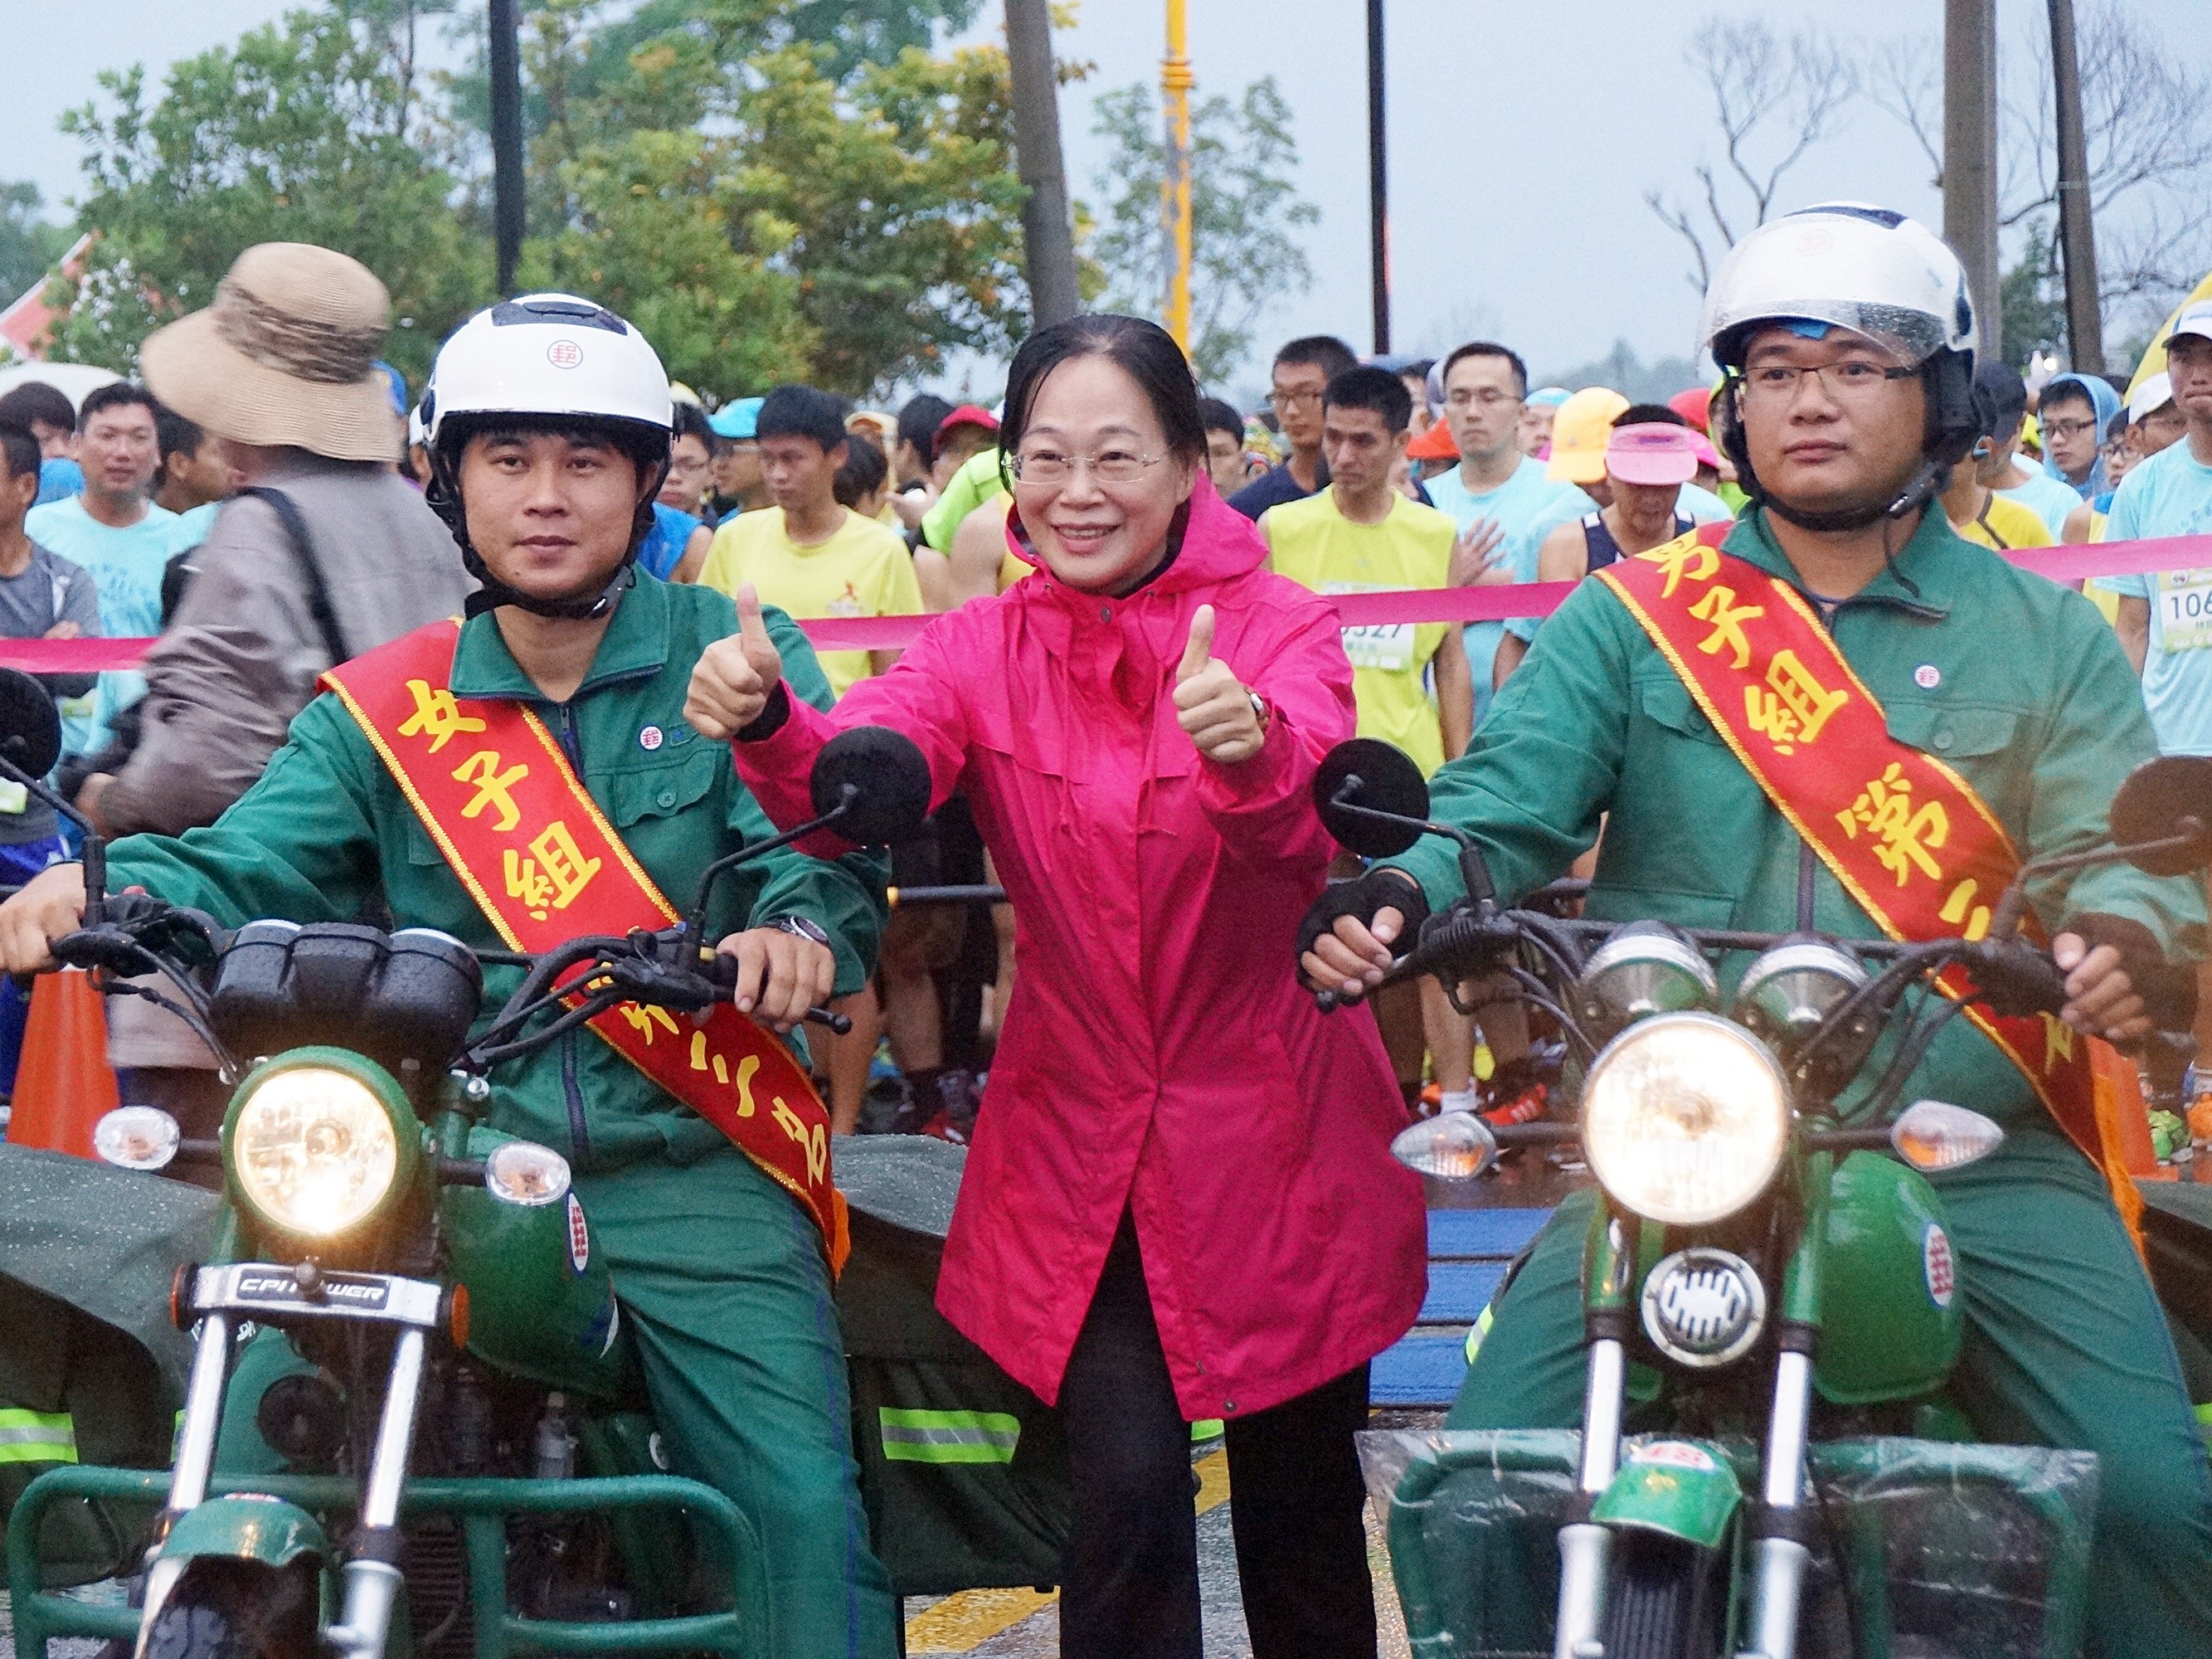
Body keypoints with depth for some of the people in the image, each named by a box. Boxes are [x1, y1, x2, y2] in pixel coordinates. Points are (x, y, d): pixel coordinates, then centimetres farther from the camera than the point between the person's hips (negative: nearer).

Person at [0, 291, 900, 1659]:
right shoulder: (387, 710, 10)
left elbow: (829, 842, -9)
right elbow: (242, 868, -1)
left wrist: (801, 930, -33)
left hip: (693, 1173, -2)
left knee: (803, 1518, -12)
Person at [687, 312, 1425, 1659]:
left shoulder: (1282, 631, -8)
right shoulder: (984, 651, -1)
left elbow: (1302, 810, -30)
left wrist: (1251, 746, -53)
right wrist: (768, 723, -43)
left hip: (1274, 1139, -1)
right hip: (1074, 1140, 1)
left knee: (1300, 1499, 12)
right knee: (1126, 1487, -12)